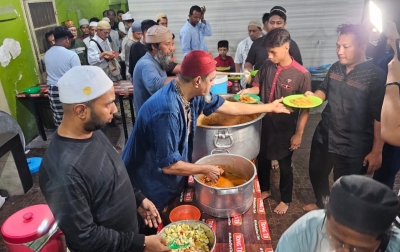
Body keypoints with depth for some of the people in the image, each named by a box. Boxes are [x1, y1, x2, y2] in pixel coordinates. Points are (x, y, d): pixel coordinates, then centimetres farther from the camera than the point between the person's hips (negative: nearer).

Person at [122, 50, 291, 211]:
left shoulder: (193, 94, -9)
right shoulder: (167, 111, -36)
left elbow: (230, 107, 4)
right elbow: (169, 165, -31)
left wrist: (270, 107, 12)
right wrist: (206, 170, -16)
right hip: (149, 188, -8)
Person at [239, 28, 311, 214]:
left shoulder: (302, 74, -18)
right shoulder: (267, 66, -5)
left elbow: (305, 108, -13)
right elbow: (258, 87, 8)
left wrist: (299, 133, -12)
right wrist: (248, 90, -14)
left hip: (285, 129, -4)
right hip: (264, 124, 5)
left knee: (284, 165, 13)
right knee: (262, 159, 20)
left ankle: (285, 200, 36)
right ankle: (265, 190, 46)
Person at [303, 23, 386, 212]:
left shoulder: (375, 76, -19)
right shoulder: (335, 68, 0)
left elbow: (380, 117, -17)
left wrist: (376, 151, -16)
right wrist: (311, 96, -8)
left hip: (352, 146, -7)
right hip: (324, 135, 7)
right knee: (316, 172, 24)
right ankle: (321, 206, 51)